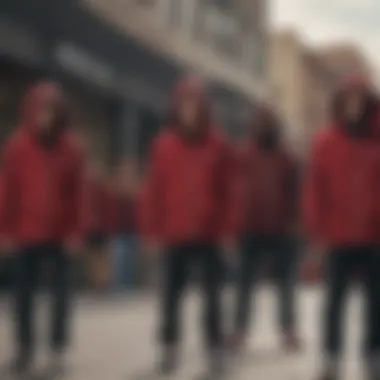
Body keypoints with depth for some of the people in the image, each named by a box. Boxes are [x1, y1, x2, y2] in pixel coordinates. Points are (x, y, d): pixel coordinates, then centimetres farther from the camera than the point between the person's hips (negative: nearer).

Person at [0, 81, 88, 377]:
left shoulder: (71, 148, -3)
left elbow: (79, 193, -2)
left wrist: (76, 232, -6)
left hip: (60, 234, 0)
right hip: (26, 233, 0)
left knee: (61, 292, 6)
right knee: (24, 293, 5)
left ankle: (58, 349, 15)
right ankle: (24, 348, 17)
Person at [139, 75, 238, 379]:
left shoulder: (218, 144, 0)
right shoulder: (164, 145, 0)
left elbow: (229, 191, 1)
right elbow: (153, 192, 1)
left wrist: (228, 231, -3)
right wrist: (152, 231, -2)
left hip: (210, 235, -1)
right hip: (175, 235, 1)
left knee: (212, 296, 5)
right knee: (172, 295, 8)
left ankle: (215, 353, 12)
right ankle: (169, 349, 21)